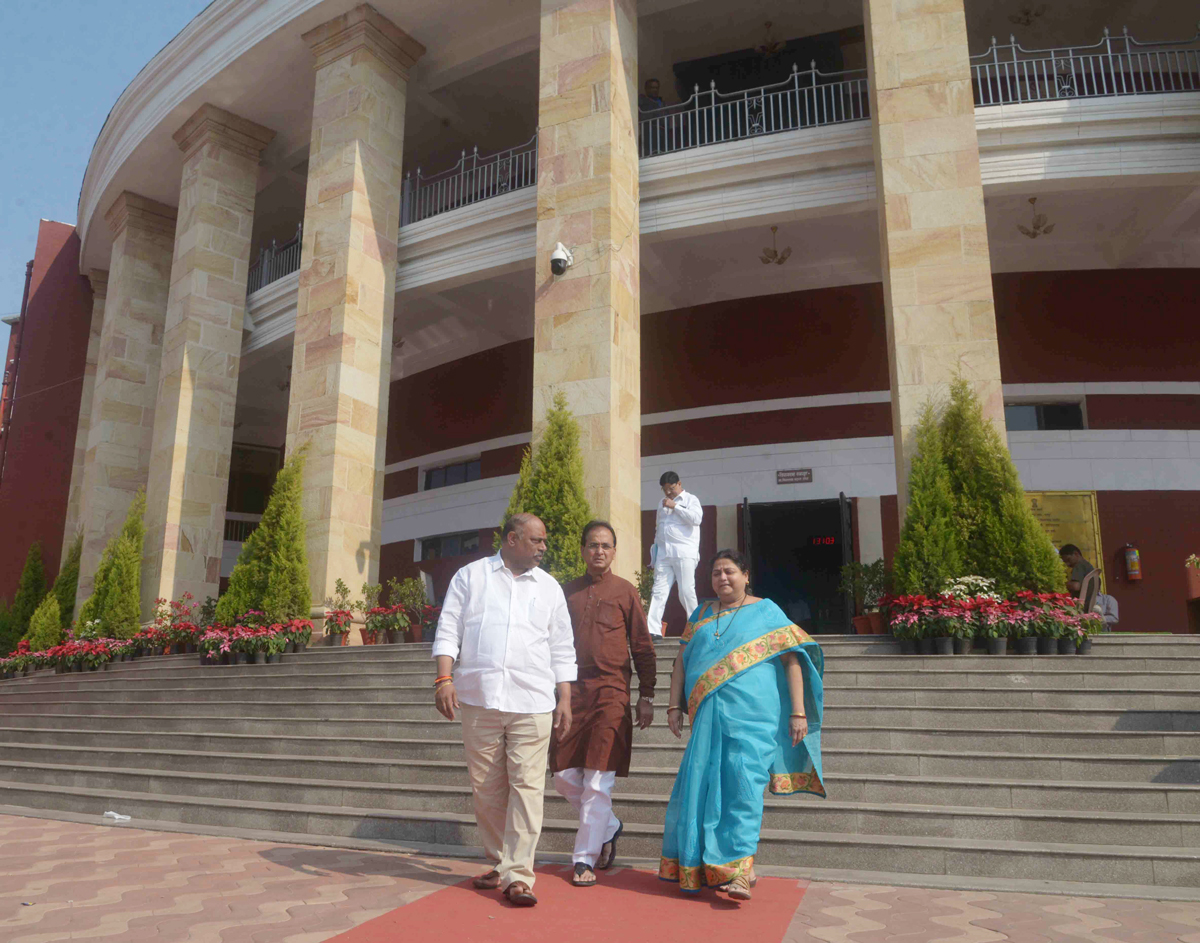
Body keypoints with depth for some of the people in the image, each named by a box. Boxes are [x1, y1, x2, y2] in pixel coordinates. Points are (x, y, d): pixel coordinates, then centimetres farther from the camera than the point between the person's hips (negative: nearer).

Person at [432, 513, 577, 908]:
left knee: (526, 786, -6)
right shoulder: (470, 576, 9)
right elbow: (448, 630, 5)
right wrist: (444, 678, -7)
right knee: (486, 789, 8)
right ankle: (500, 863, 25)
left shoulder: (549, 587, 13)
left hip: (532, 702, 0)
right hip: (479, 698, 0)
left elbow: (562, 649, 14)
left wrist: (565, 699, 8)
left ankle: (517, 875, 0)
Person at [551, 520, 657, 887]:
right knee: (565, 777, 4)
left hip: (610, 694, -3)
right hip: (572, 690, 3)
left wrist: (646, 697, 2)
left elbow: (643, 648, 6)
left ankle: (585, 859, 8)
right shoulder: (568, 591, 12)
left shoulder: (626, 591, 4)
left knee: (598, 781, -4)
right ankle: (609, 828, 28)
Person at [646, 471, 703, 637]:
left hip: (684, 553, -5)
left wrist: (675, 506, -10)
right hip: (663, 554, 5)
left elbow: (696, 518, -12)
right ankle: (653, 630, -11)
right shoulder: (662, 504, 24)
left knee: (687, 591, -7)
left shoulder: (691, 499, 6)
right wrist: (655, 550, 19)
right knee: (658, 591, -5)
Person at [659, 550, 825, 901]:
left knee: (743, 783, -12)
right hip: (709, 715, 4)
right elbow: (682, 661, 17)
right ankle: (706, 867, 21)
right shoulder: (701, 615, 17)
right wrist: (674, 705, 9)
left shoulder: (766, 611, 4)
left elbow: (792, 660, 1)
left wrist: (798, 712, -6)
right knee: (706, 786, 5)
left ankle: (740, 871, -9)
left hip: (752, 714, -4)